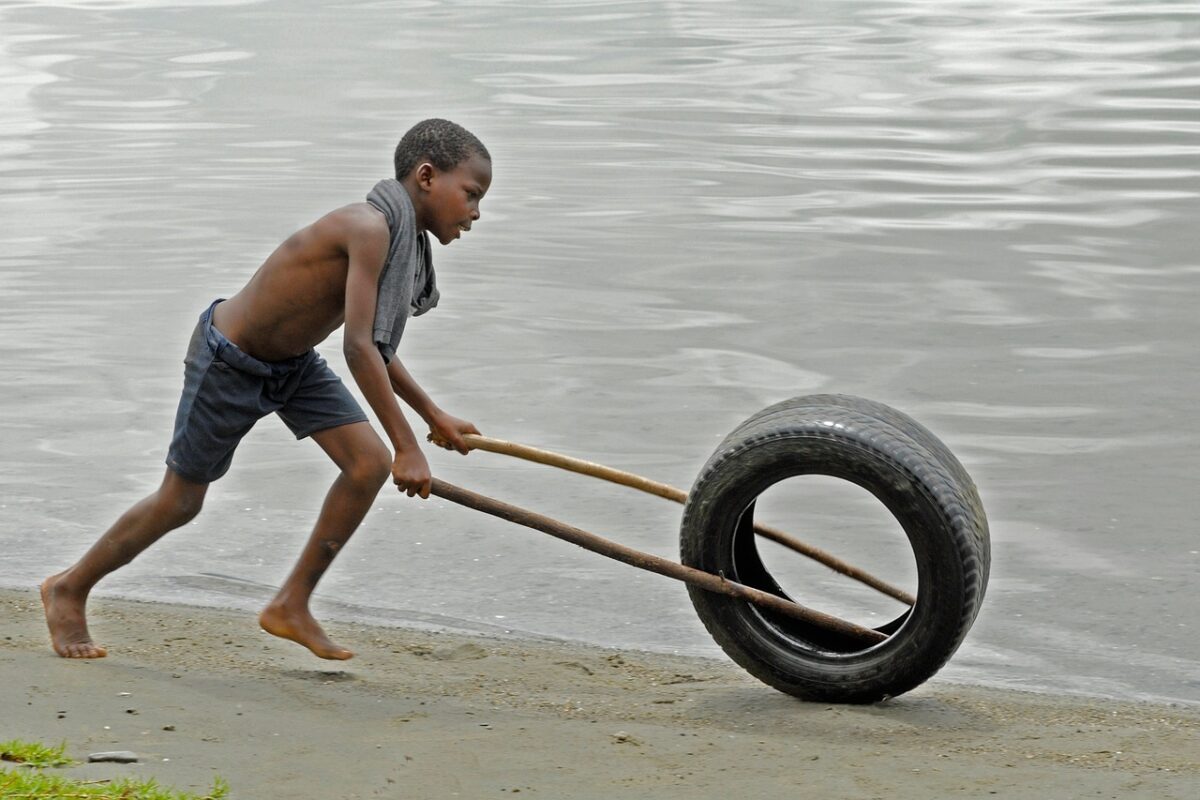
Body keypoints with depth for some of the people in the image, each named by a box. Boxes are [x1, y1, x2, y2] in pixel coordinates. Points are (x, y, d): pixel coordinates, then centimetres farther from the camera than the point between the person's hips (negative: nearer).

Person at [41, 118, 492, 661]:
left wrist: (433, 416, 18)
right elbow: (358, 350, -35)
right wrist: (408, 448, -32)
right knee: (180, 501, 4)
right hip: (228, 364, -8)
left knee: (369, 464, -6)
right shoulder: (370, 229, -31)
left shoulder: (403, 238, -2)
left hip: (293, 362, 8)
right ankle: (69, 589, 27)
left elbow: (372, 344, 14)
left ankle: (292, 605, 6)